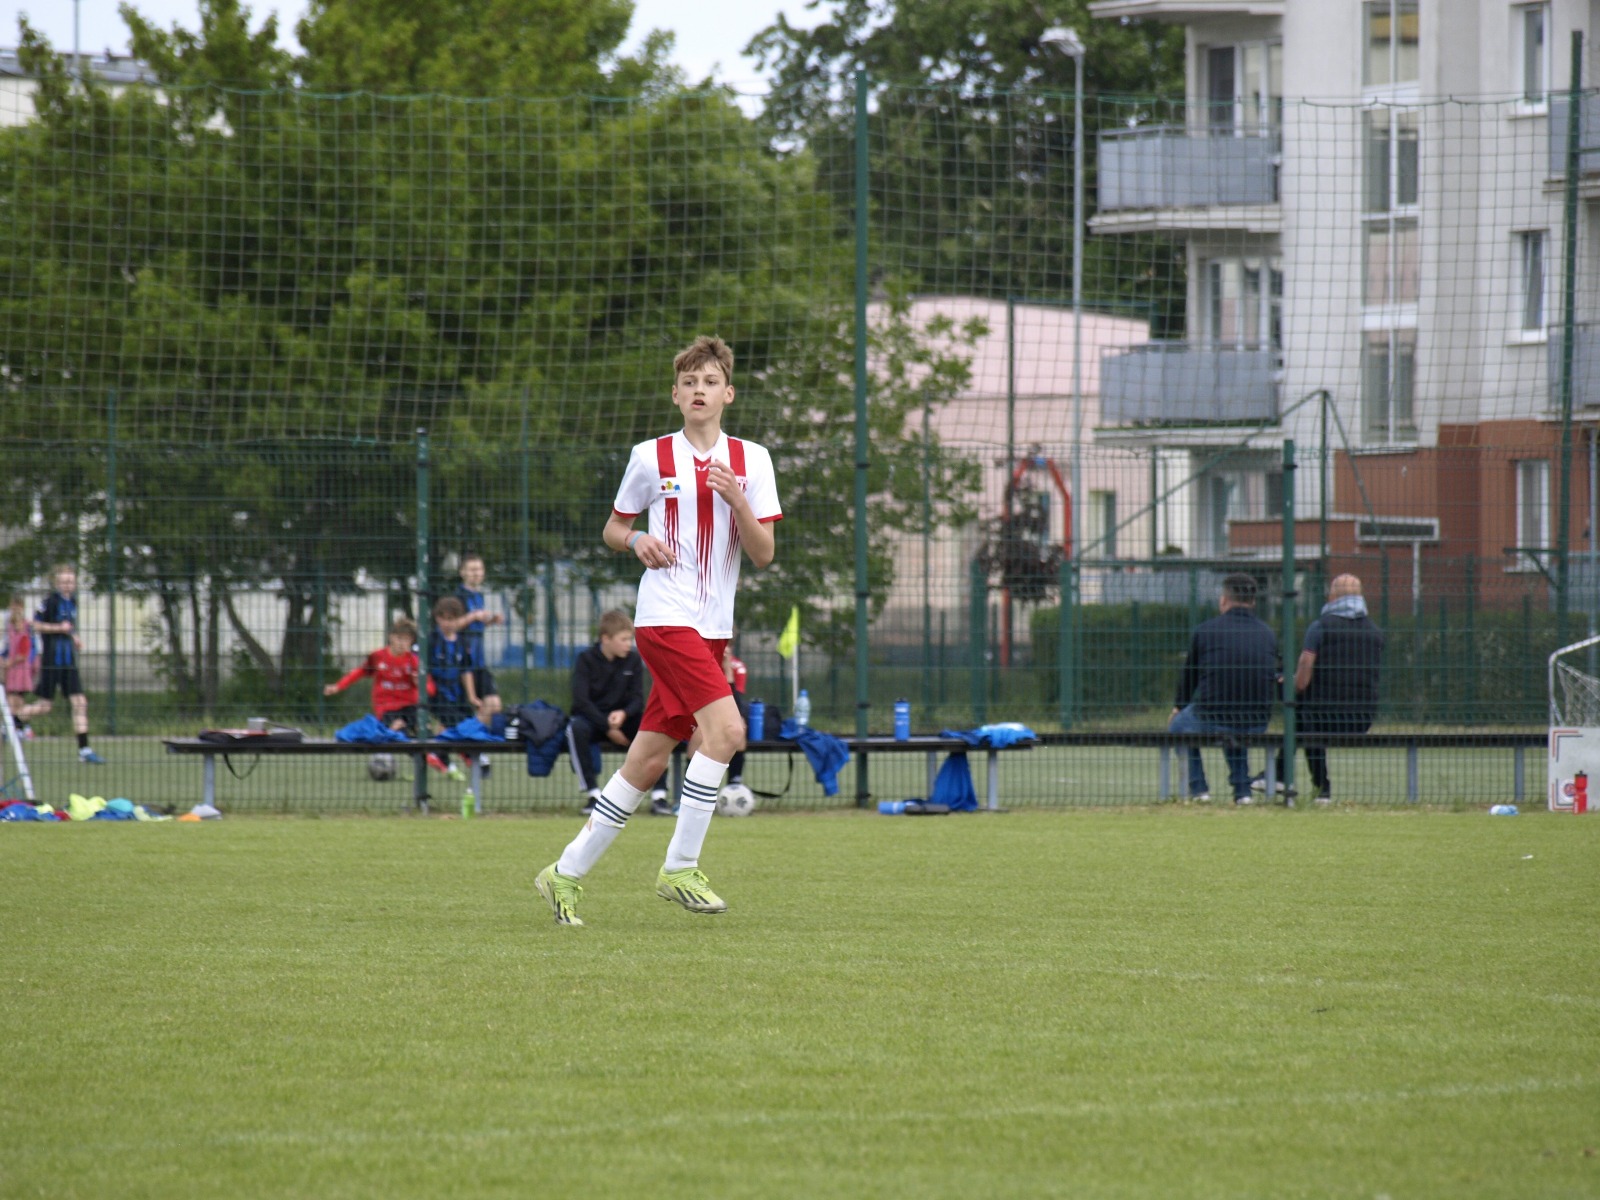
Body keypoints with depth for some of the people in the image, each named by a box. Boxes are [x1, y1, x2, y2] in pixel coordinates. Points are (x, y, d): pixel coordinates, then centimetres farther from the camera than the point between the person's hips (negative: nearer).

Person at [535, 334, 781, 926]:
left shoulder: (751, 460, 7)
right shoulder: (651, 457, 1)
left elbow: (764, 553, 2)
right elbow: (612, 528, 13)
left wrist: (738, 501, -14)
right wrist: (636, 541, -9)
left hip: (714, 627, 4)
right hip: (665, 615, -4)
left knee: (647, 762, 4)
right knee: (726, 728, -22)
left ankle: (567, 872, 15)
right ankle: (681, 867, -14)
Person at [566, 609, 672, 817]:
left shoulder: (633, 660, 1)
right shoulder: (586, 660, -8)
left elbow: (637, 699, -2)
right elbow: (581, 701, -16)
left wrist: (623, 714, -25)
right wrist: (608, 728, -23)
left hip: (622, 719, 3)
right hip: (592, 718, -3)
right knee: (576, 728, -38)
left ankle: (658, 795, -25)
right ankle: (593, 794, -32)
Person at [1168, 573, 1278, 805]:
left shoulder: (1205, 631, -1)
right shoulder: (1268, 634, 8)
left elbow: (1188, 677, 12)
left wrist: (1178, 707, 33)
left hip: (1213, 721, -3)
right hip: (1257, 727, 4)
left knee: (1178, 726, 29)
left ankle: (1198, 789, 17)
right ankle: (1242, 791, 27)